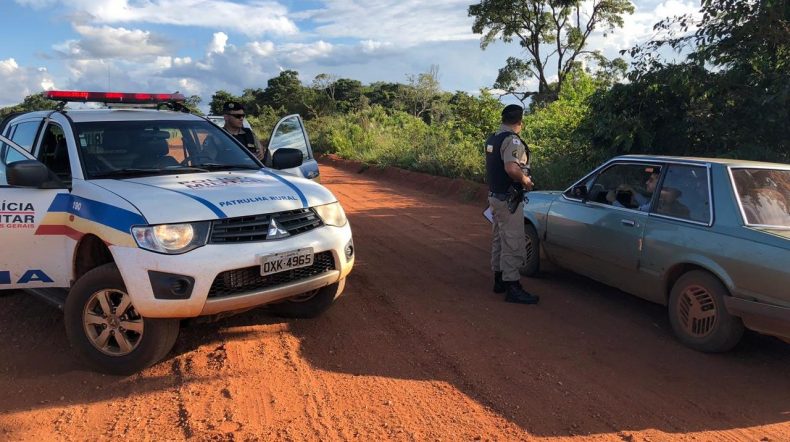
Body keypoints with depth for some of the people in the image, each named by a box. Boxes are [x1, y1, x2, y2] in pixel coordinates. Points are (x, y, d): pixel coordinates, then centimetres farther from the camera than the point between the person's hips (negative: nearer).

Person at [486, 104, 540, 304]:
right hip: (508, 198, -10)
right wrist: (525, 180, -16)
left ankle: (499, 280, 26)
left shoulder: (492, 139, 11)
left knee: (499, 239, 17)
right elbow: (512, 168, -33)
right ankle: (512, 287, -3)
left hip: (494, 195, 10)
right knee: (513, 243, -6)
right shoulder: (512, 140, -18)